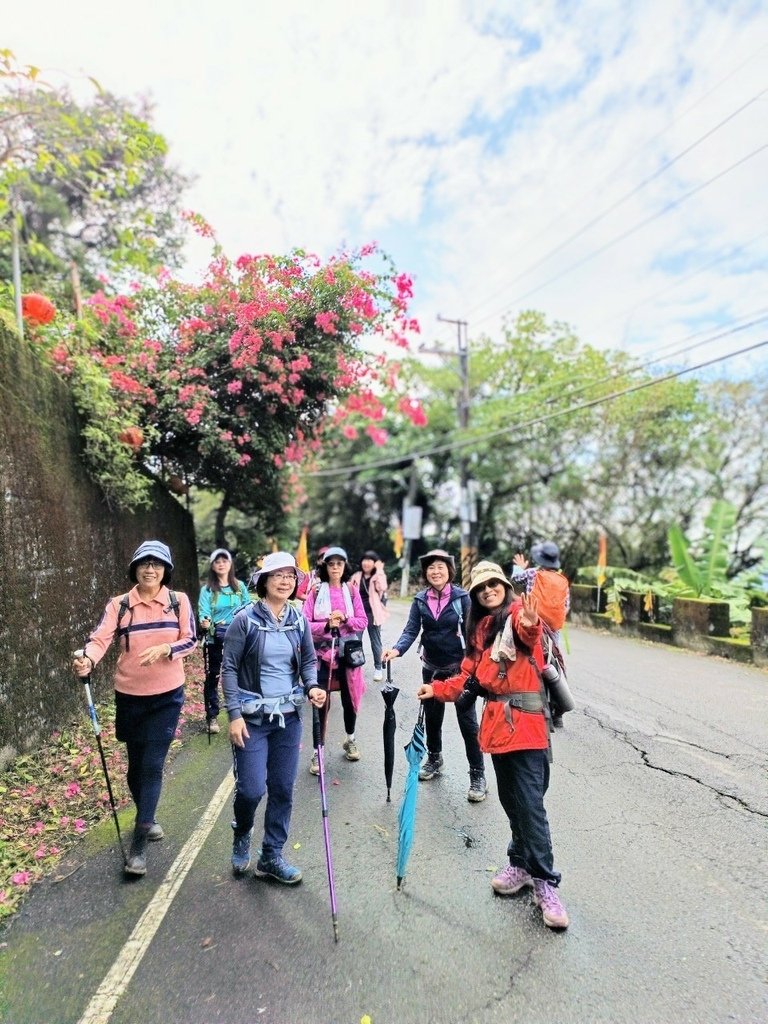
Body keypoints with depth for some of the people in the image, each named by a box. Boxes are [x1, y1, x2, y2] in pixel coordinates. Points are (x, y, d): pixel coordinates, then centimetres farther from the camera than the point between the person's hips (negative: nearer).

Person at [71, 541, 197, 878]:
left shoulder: (179, 601, -6)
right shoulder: (119, 605, -6)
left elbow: (191, 640, -5)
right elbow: (100, 638, -19)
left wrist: (165, 649, -23)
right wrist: (87, 660, -39)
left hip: (167, 695, -1)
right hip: (130, 695, 1)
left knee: (152, 765, -1)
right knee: (136, 764, 16)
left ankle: (138, 845, 12)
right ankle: (147, 819, 42)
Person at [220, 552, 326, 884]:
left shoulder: (299, 621, 0)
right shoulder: (246, 619, -11)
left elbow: (309, 661, 10)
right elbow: (229, 668, -8)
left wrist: (312, 687, -10)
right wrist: (234, 713, -12)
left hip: (288, 717, 4)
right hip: (252, 717, -4)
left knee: (283, 790, 10)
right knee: (252, 789, -3)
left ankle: (271, 857, 31)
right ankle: (241, 834, 32)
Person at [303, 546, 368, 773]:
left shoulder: (352, 591, 3)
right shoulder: (315, 592, -4)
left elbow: (363, 622, 1)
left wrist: (345, 619, -16)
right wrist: (327, 625, -22)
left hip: (348, 654, 2)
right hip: (322, 654, -2)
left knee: (349, 699, 14)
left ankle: (350, 740, 38)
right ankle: (318, 751, 15)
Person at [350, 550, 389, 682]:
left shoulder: (378, 576, -3)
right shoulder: (356, 576, 7)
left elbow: (381, 588, -24)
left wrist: (379, 571, -21)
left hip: (372, 613, -3)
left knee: (375, 640, 6)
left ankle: (378, 668, 18)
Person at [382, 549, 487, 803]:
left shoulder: (462, 597, -11)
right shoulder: (420, 600, -3)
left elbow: (470, 631, -8)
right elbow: (411, 630, -8)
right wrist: (397, 649, -26)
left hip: (459, 666, -3)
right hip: (432, 667, 4)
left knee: (467, 720, 1)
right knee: (432, 716, 17)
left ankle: (478, 775, 15)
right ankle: (434, 759, 40)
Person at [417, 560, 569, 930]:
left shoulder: (518, 613, -7)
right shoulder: (480, 628, 14)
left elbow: (529, 635, -32)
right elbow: (470, 675, 19)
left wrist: (530, 627, -54)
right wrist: (439, 689, 12)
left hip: (524, 719, -7)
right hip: (497, 720, 7)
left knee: (529, 801, -6)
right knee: (510, 799, 14)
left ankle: (545, 884, 6)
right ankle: (522, 864, 29)